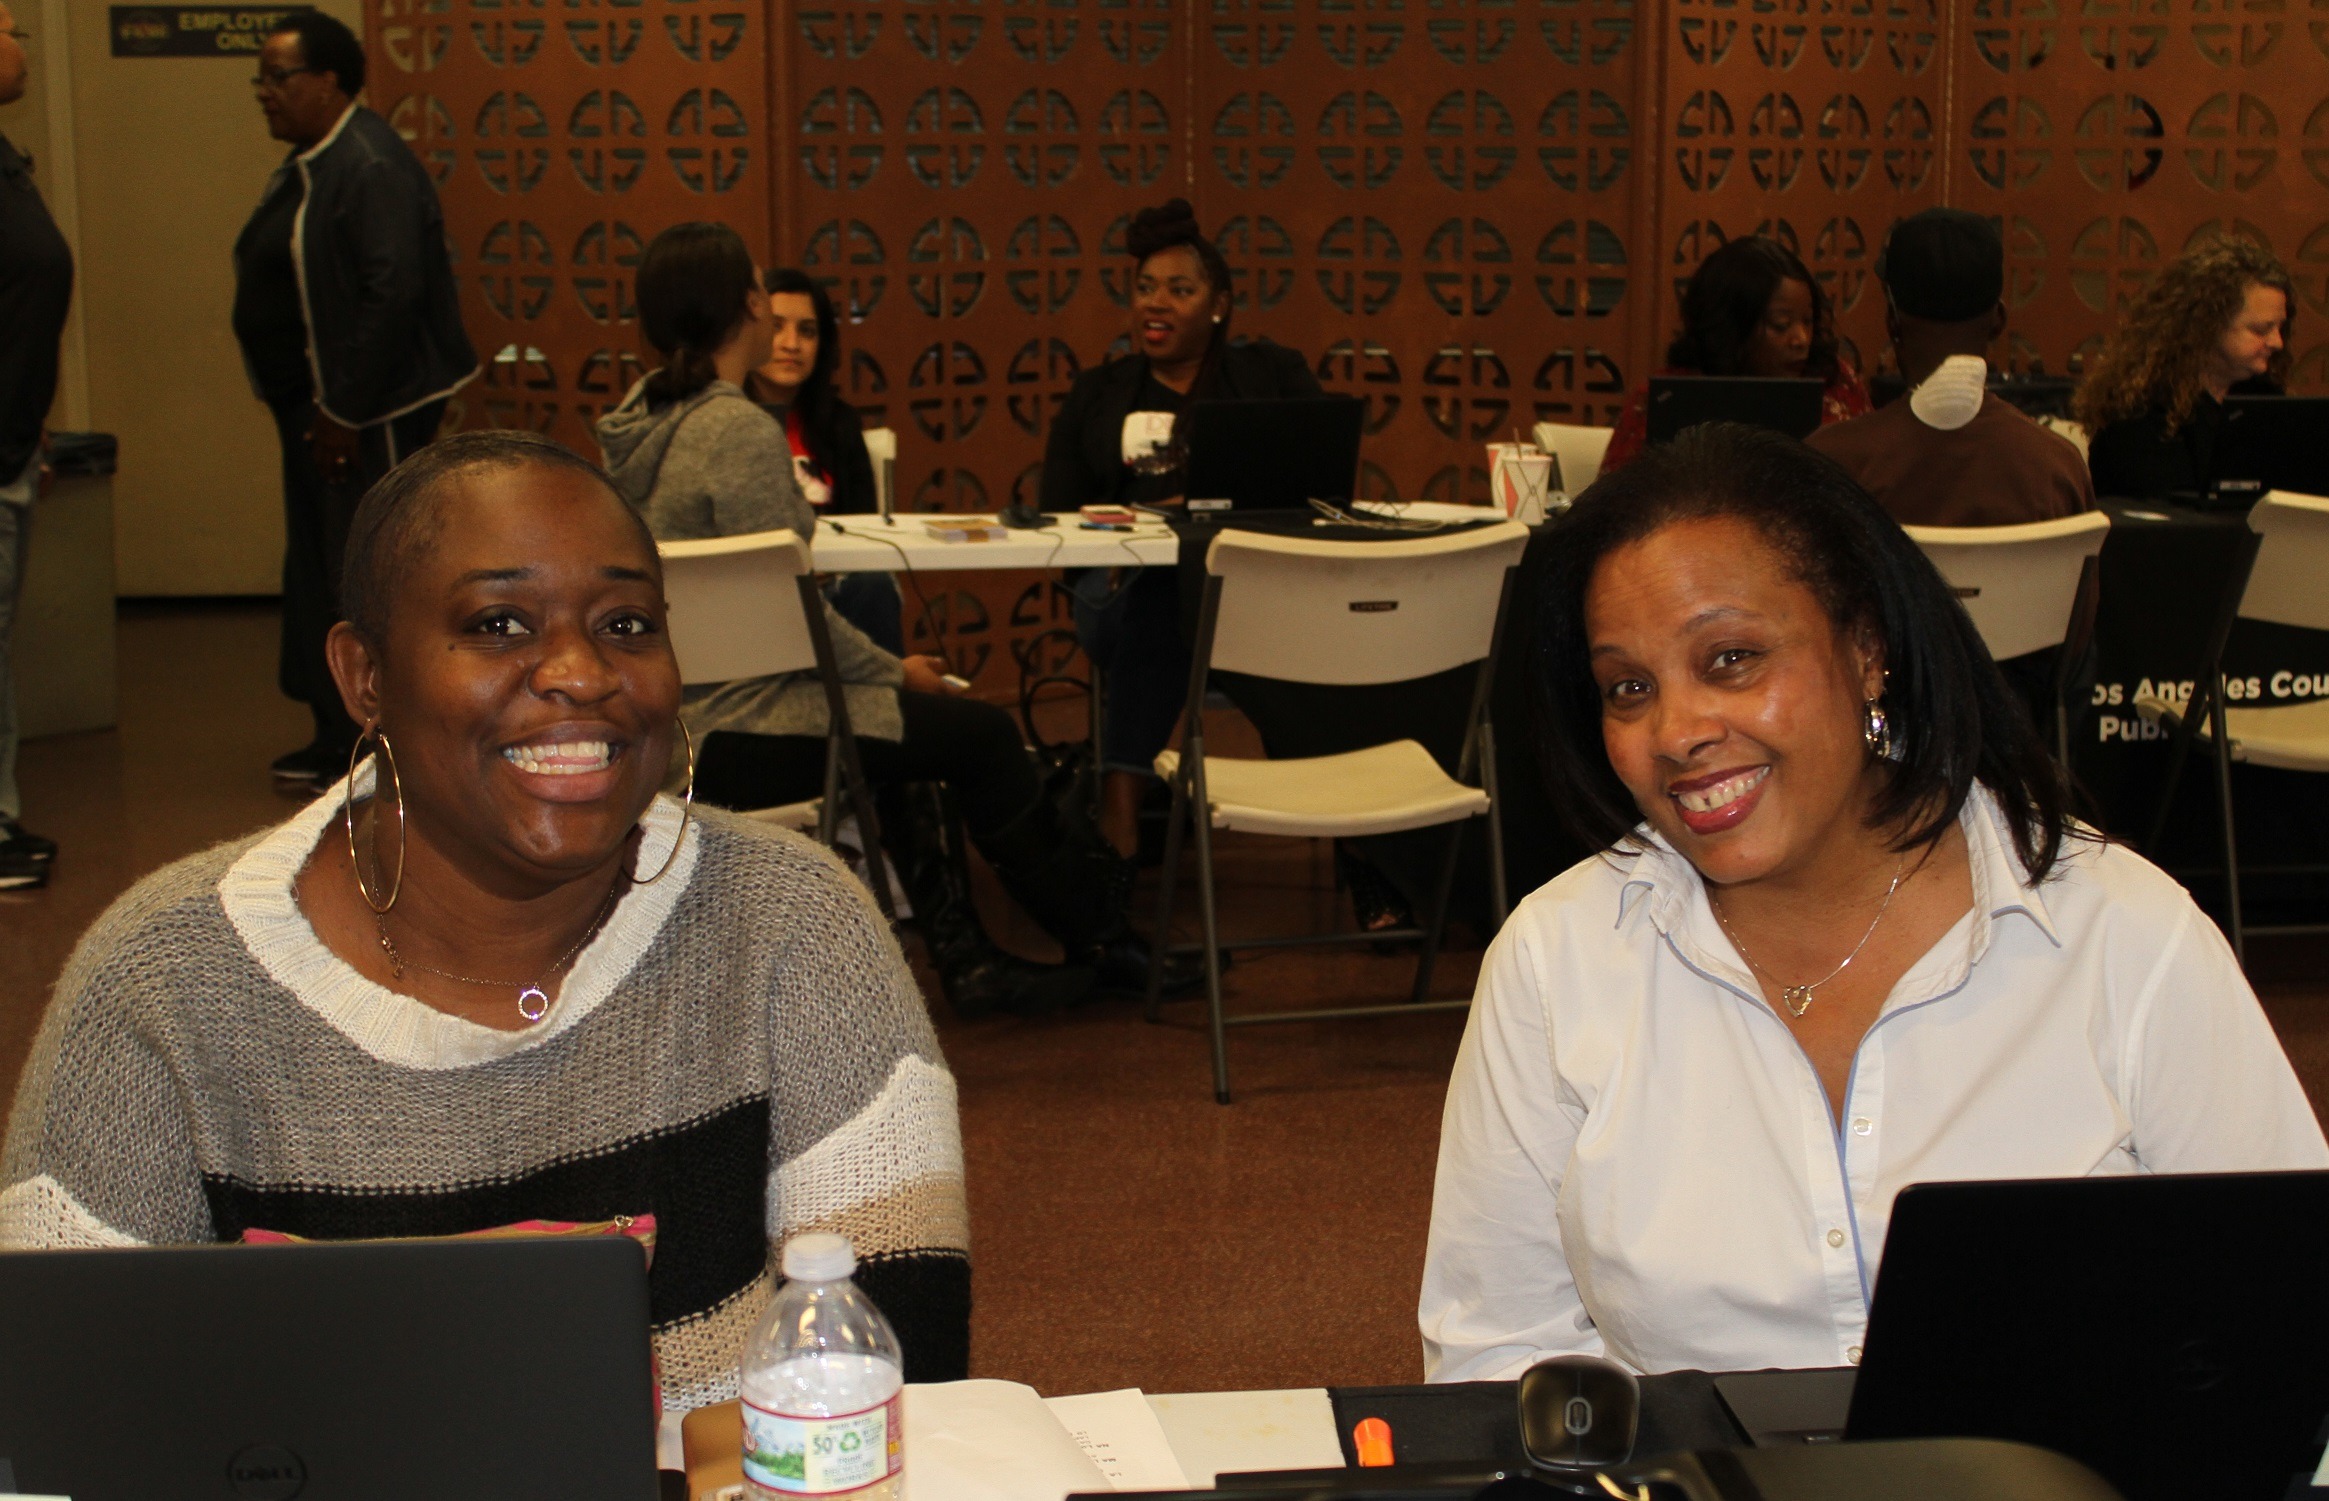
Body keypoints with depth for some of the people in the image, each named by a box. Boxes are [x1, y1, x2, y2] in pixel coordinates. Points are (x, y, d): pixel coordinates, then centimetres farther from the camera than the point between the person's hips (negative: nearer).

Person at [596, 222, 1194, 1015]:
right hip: (736, 739, -9)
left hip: (672, 722, 9)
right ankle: (1100, 944, 19)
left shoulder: (637, 419, 8)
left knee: (900, 714, 24)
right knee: (981, 733, 4)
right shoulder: (739, 431, -20)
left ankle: (965, 957, 23)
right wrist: (893, 671, -3)